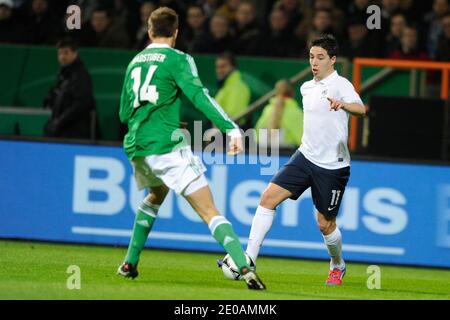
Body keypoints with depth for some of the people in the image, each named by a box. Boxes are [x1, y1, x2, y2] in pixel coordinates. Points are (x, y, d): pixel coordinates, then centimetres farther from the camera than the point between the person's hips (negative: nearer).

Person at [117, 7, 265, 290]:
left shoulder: (135, 62, 18)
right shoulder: (177, 59, -2)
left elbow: (124, 113, 24)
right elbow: (199, 96, -16)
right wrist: (232, 129, -23)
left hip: (136, 148, 6)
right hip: (167, 146, -6)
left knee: (156, 195, 35)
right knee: (209, 211, -11)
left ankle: (130, 263, 30)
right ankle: (245, 269, -26)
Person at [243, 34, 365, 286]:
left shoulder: (340, 84, -12)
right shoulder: (307, 88, 11)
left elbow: (360, 109, -32)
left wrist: (343, 105, -53)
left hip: (333, 165, -6)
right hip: (305, 157, 6)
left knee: (325, 224, 3)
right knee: (268, 197, -11)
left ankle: (338, 266, 33)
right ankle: (249, 259, -11)